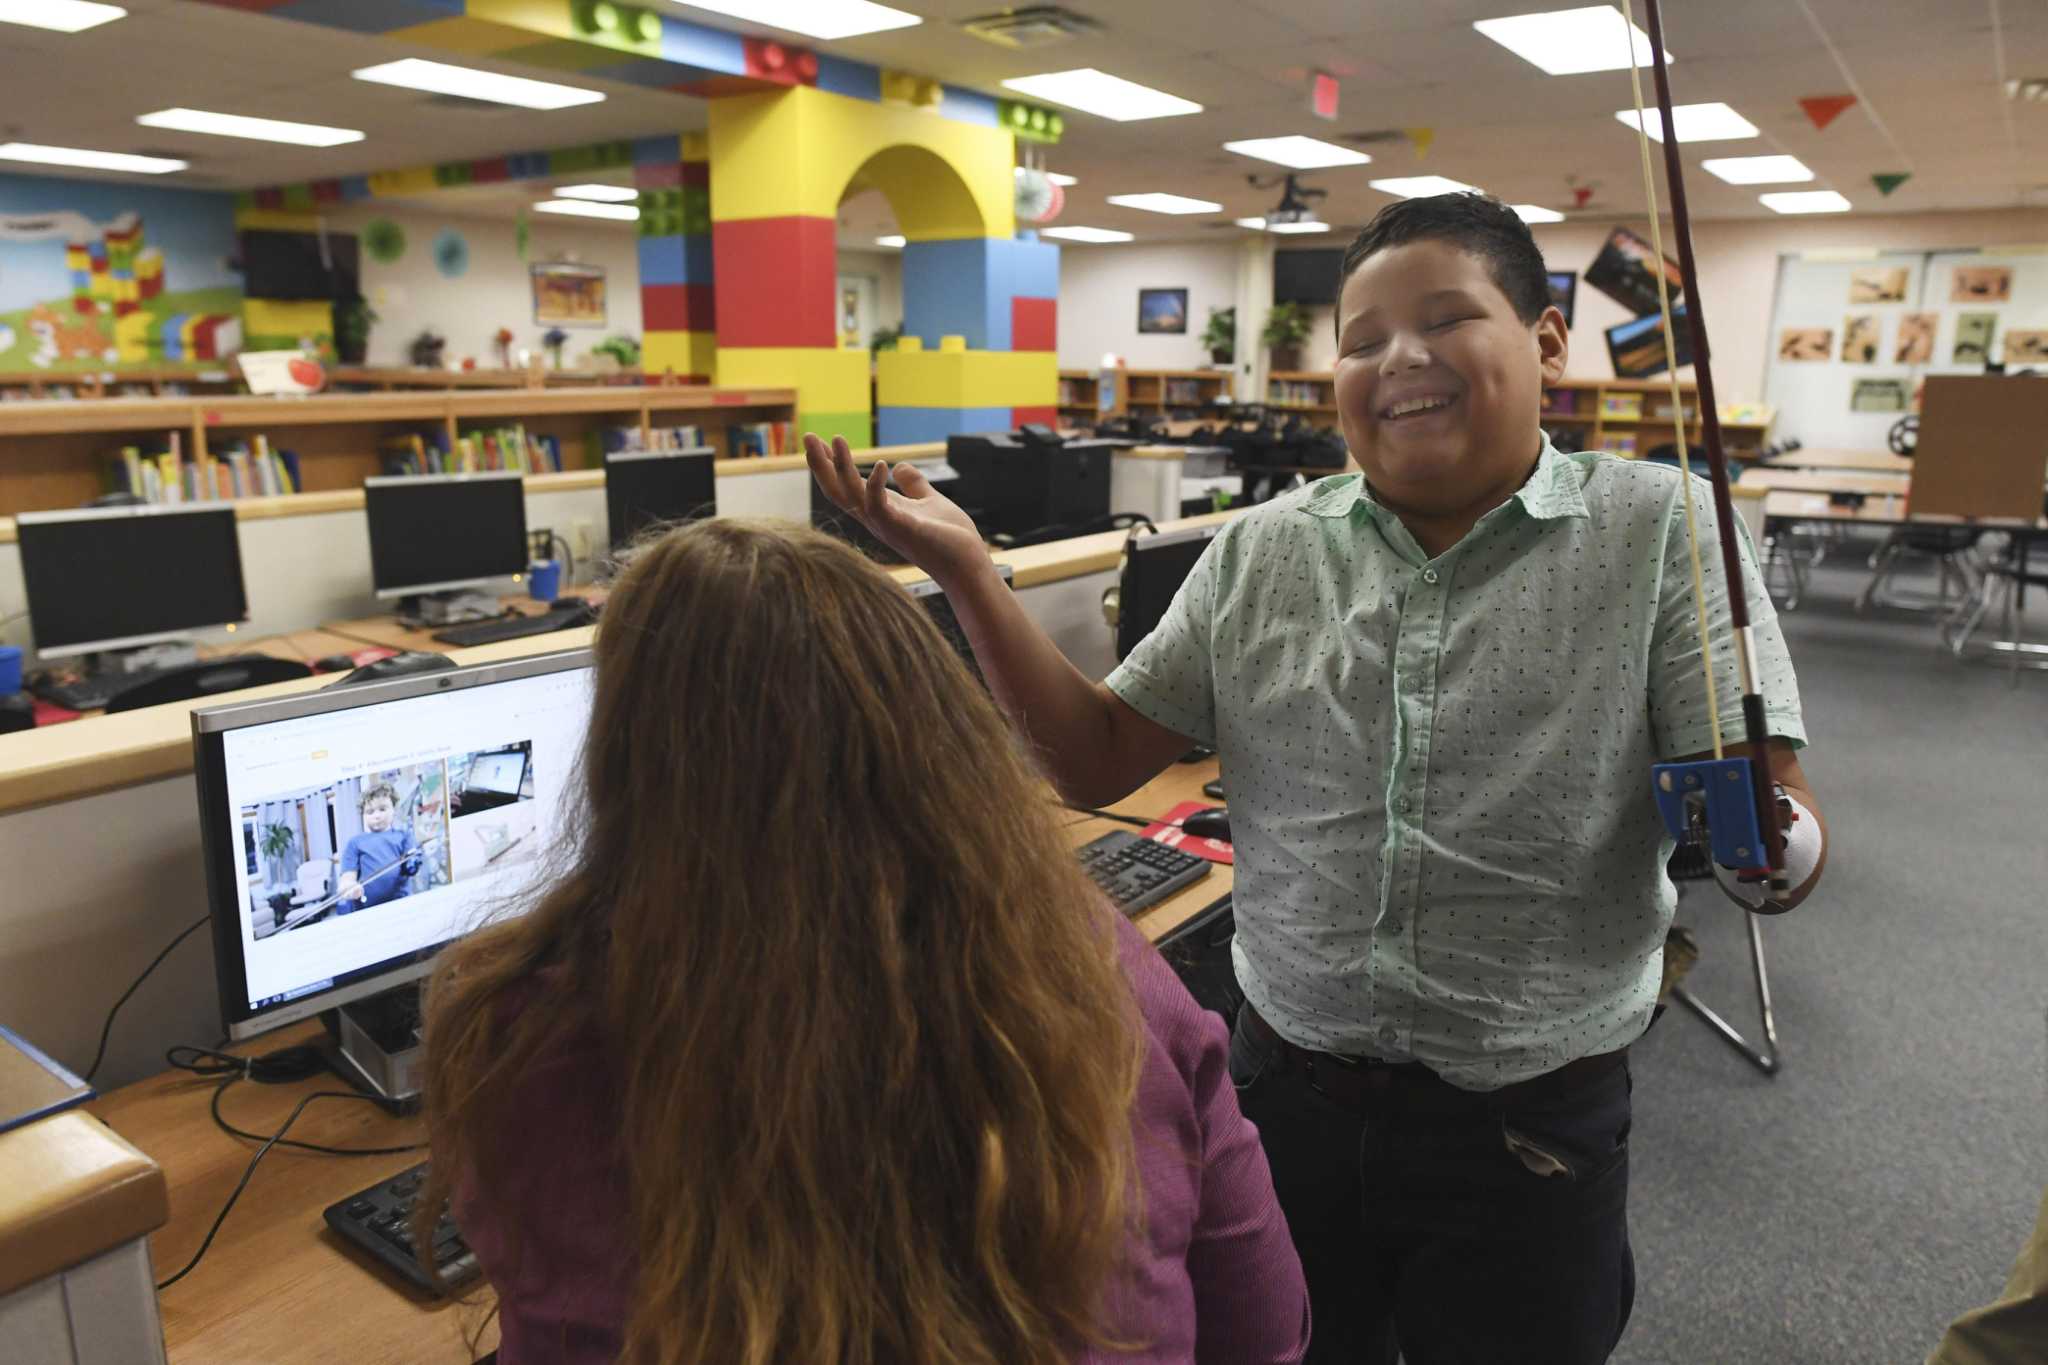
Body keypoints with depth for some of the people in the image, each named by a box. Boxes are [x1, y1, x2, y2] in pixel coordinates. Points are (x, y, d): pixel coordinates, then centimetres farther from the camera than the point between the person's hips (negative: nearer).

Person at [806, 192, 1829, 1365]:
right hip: (1286, 1092, 3)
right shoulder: (1261, 555, -1)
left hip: (1530, 1133, -2)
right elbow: (1094, 763, -1)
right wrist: (966, 570, -11)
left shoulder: (1661, 533, -9)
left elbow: (1787, 834, -11)